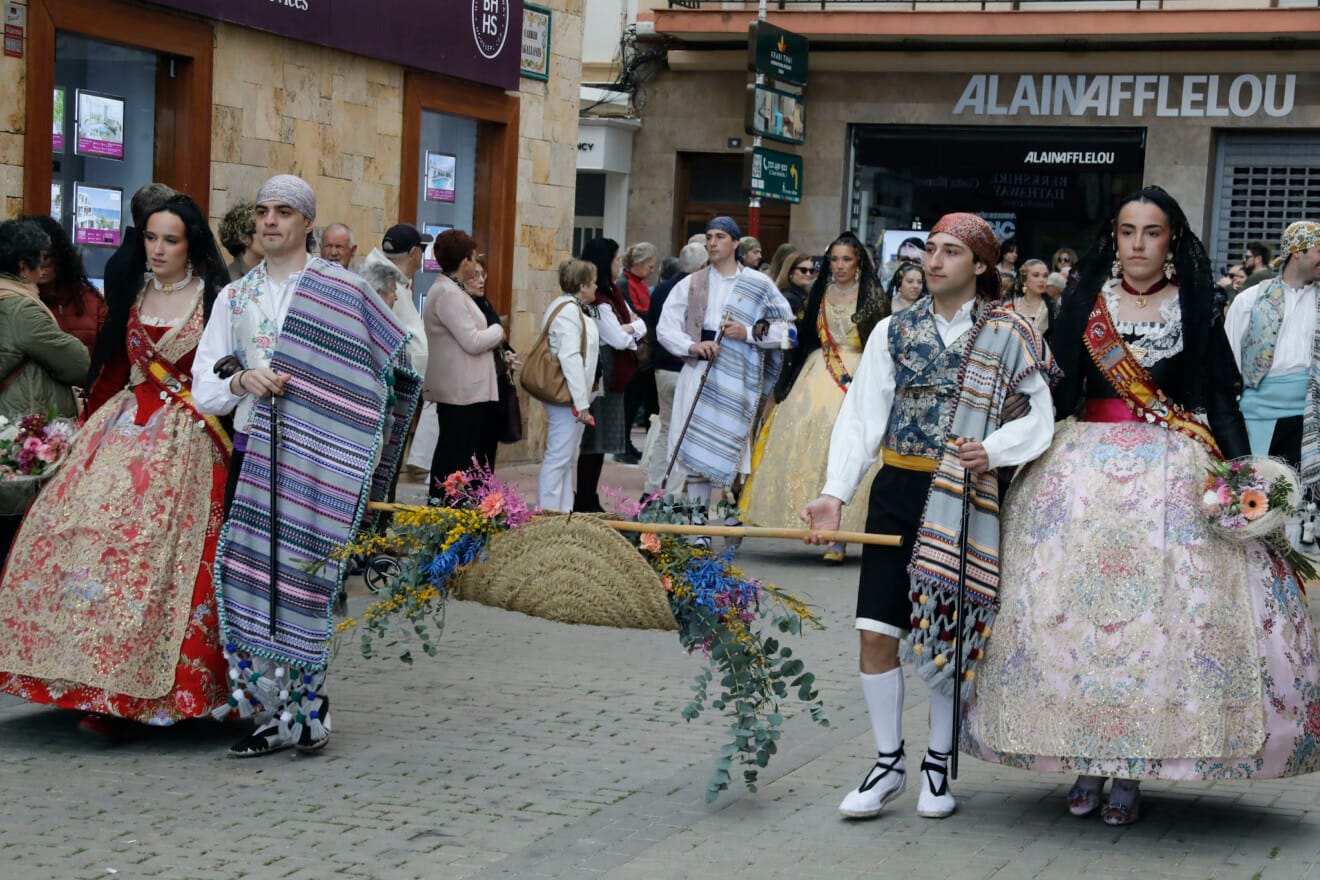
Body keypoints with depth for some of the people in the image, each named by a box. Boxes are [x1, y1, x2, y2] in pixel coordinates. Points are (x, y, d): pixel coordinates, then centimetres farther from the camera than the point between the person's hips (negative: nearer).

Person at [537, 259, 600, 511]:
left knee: (568, 460, 15)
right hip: (568, 397, -11)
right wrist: (581, 402, -22)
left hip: (570, 396, 11)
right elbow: (570, 359, -21)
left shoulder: (572, 308, 18)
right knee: (558, 458, -9)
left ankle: (563, 512, 20)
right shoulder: (568, 312, -15)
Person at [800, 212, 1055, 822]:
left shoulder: (1006, 334, 1)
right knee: (876, 632, 0)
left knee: (947, 634, 3)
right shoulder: (894, 331, 7)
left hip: (965, 498, -2)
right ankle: (888, 765, 14)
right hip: (895, 492, 3)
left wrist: (994, 452, -19)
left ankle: (938, 767, 19)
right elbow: (861, 417, 2)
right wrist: (835, 494, -8)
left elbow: (1041, 413, -2)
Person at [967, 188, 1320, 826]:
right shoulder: (1086, 299, 7)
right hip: (1082, 465, 2)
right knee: (1075, 606, -2)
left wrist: (1242, 471, -8)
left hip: (1171, 474, -1)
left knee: (1157, 610, -5)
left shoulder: (1195, 307, 4)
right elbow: (1057, 387, 7)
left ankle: (1133, 774, 3)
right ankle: (1088, 761, 9)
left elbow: (1219, 396, 3)